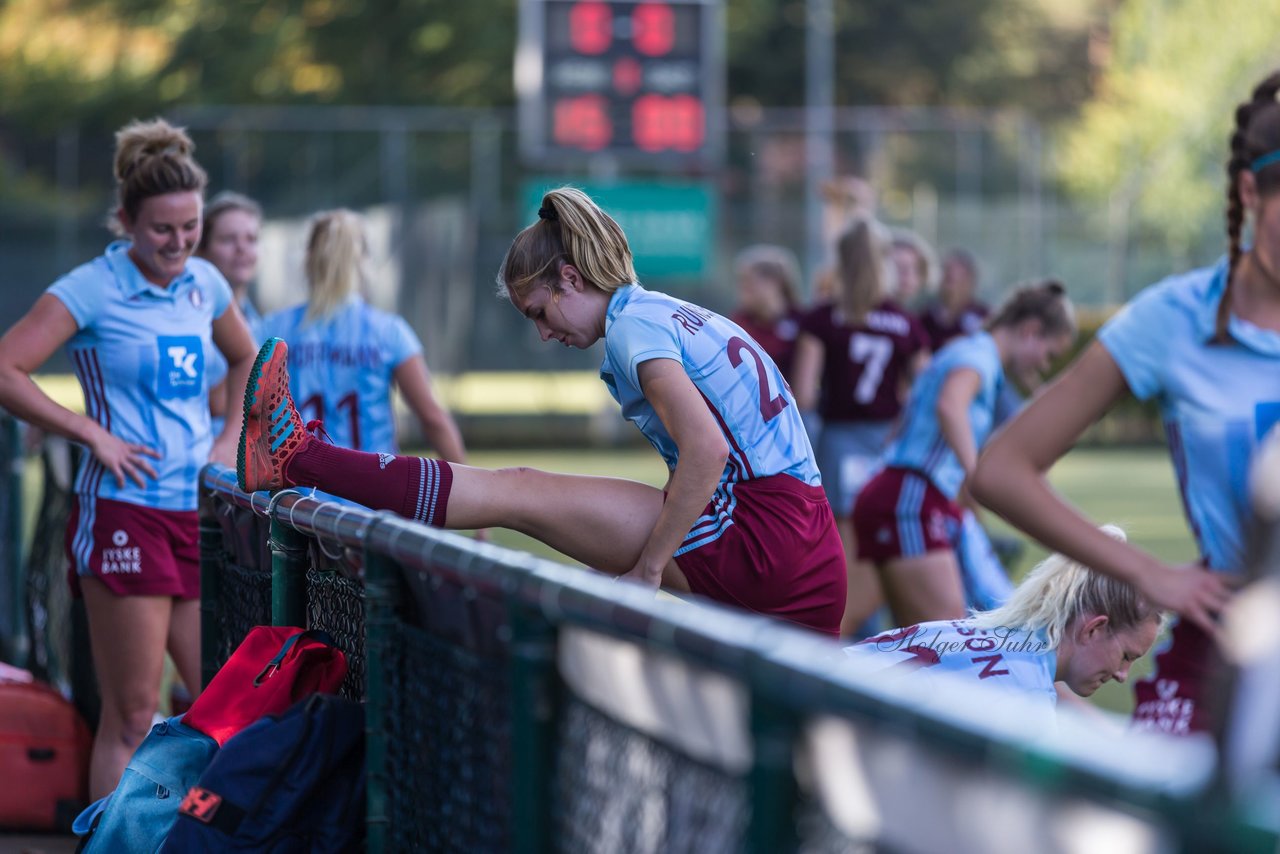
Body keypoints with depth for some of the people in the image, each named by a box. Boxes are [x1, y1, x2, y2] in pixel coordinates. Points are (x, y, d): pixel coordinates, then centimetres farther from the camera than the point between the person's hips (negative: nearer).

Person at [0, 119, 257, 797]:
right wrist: (93, 434, -14)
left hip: (199, 511, 6)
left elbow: (245, 360, 30)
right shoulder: (90, 290, -8)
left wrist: (231, 437, 15)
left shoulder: (205, 284, 11)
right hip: (123, 514, -6)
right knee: (132, 714, -5)